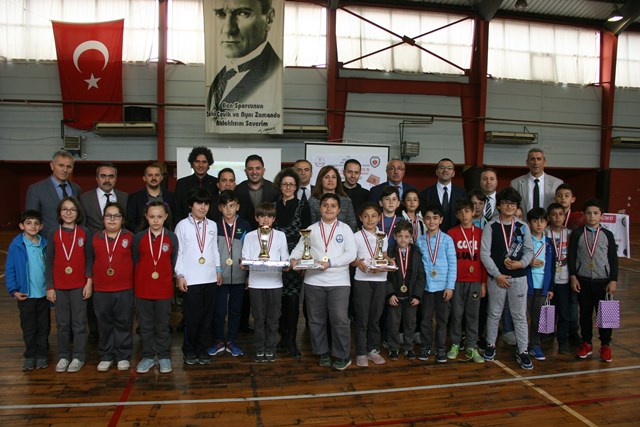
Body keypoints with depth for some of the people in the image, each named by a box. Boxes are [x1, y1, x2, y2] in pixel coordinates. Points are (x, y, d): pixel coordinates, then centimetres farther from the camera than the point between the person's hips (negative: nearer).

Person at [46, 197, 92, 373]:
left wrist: (89, 282, -7)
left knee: (79, 323, 4)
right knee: (62, 324, 9)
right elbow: (49, 262, 3)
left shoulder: (84, 233, 0)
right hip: (59, 286, 1)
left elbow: (89, 259, 0)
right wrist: (49, 287, -1)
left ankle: (78, 357, 15)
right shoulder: (53, 234, 2)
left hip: (79, 286, -1)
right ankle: (63, 356, 21)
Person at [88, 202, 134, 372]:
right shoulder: (95, 238, 7)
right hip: (101, 290, 2)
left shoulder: (129, 237, -1)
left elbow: (136, 261, 0)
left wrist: (135, 282, -3)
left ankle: (123, 356, 18)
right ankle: (106, 356, 23)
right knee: (104, 324, 10)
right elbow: (91, 262, 10)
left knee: (123, 323, 6)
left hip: (124, 290, -2)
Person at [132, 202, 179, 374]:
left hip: (164, 289, -1)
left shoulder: (171, 238, -2)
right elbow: (135, 262, 6)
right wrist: (143, 278, 5)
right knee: (145, 326, 11)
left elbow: (174, 263, 4)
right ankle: (147, 357, 24)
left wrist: (164, 277, 3)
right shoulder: (138, 237, -1)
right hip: (143, 289, 1)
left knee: (163, 325, 10)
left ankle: (164, 357, 22)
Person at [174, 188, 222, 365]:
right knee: (192, 316, 1)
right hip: (191, 279, -4)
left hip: (210, 278, 4)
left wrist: (218, 270, 11)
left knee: (207, 316, 9)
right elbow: (178, 252, -2)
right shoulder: (182, 225, -1)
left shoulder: (212, 225, 9)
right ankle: (189, 350, 19)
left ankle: (202, 349, 22)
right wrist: (180, 275, -6)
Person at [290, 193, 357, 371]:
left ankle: (342, 356, 11)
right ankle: (323, 353, 26)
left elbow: (351, 253, -5)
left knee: (339, 319, -6)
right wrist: (294, 259, -14)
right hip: (314, 281, 2)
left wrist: (330, 262, -15)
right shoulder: (311, 229, 10)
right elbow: (299, 248, 8)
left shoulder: (345, 229, 5)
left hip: (339, 281, -2)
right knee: (316, 320, 10)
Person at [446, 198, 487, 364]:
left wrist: (484, 282, 3)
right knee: (456, 313, 6)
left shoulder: (480, 233, 6)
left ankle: (471, 348, 14)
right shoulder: (452, 233, 1)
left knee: (473, 314, 5)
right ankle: (455, 345, 18)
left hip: (475, 281, 1)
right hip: (457, 280, -1)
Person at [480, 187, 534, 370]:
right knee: (494, 314, 11)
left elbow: (529, 251, 6)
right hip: (496, 277, -1)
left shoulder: (523, 227, 4)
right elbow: (484, 253, -6)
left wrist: (521, 263, -14)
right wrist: (497, 275, -10)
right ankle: (491, 345, 27)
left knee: (520, 315, 5)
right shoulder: (491, 227, -2)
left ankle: (522, 351, 15)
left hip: (518, 277, 1)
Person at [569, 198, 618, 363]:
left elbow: (613, 258, 2)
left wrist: (613, 280, -2)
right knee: (585, 312, 8)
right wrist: (573, 277, -4)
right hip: (583, 280, 0)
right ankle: (586, 343, 22)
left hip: (603, 280, 0)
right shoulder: (577, 234, 0)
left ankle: (606, 345, 20)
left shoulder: (607, 235, 2)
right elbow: (571, 257, 1)